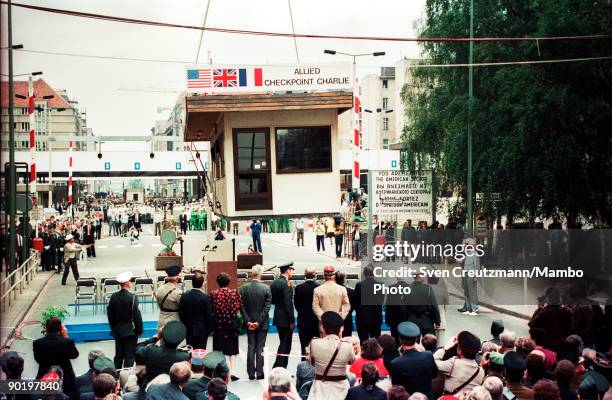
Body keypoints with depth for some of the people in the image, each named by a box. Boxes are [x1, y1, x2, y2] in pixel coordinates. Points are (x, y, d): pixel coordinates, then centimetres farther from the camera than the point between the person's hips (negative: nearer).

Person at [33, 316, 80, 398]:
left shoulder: (37, 343, -15)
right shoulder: (68, 342, -17)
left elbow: (37, 359, 3)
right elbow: (75, 355, 1)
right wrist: (66, 337, 2)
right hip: (65, 381, -1)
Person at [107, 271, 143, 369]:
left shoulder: (113, 297, 0)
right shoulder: (132, 297, -16)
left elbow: (109, 314, 7)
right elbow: (137, 315, -14)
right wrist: (140, 330, -4)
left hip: (117, 330, 5)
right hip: (130, 331, -5)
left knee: (118, 355, 13)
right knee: (129, 356, 1)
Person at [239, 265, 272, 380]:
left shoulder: (243, 288, -6)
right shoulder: (266, 288, -10)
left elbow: (242, 307, -7)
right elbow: (267, 307, -12)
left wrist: (248, 321, -5)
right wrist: (259, 322, -9)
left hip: (249, 323, 2)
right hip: (262, 323, -2)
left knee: (251, 348, 9)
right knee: (260, 348, 5)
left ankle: (251, 373, 11)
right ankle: (260, 373, 6)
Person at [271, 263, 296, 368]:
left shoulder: (274, 283, 10)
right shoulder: (286, 284, -17)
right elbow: (288, 304, -20)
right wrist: (292, 321, -15)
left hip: (278, 318, 9)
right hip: (285, 319, -9)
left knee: (283, 344, 16)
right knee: (285, 345, -3)